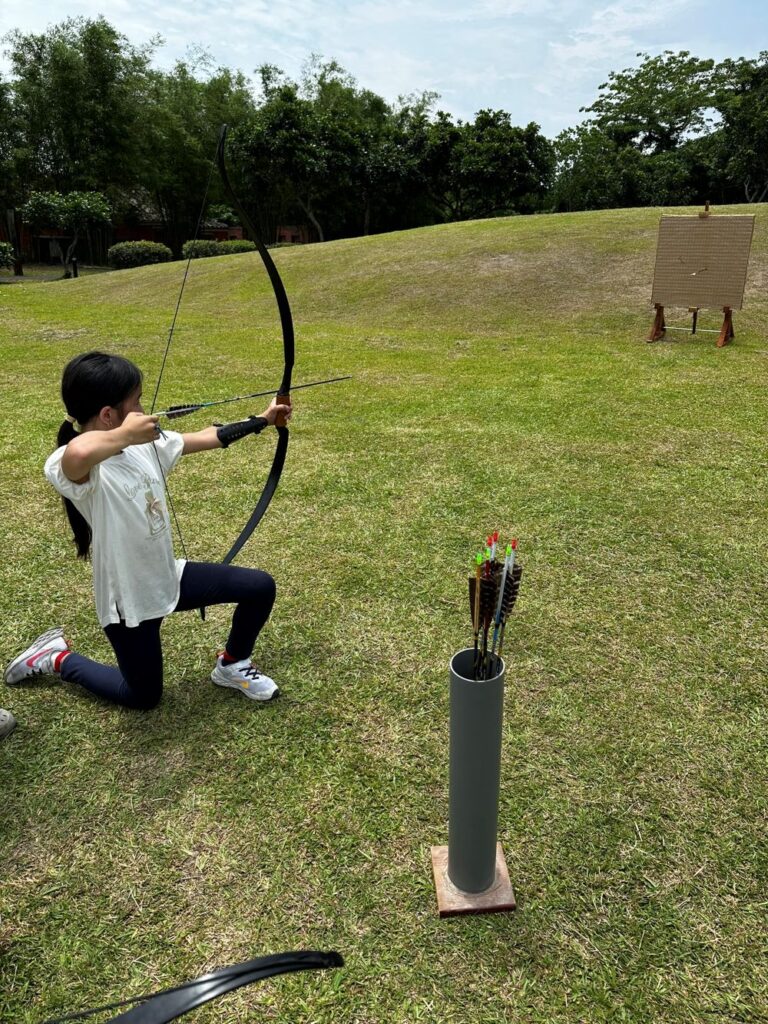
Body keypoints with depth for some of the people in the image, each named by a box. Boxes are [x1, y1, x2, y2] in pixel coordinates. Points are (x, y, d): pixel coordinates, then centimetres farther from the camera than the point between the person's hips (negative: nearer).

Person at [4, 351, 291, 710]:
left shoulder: (146, 443, -5)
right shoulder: (77, 466, -29)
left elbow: (207, 438, 8)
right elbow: (79, 452, -56)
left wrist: (262, 420, 15)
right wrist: (125, 435, -36)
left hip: (169, 576, 7)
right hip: (128, 602, -7)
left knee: (260, 587, 4)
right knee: (143, 697, 14)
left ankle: (231, 666, 28)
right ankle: (58, 659, 35)